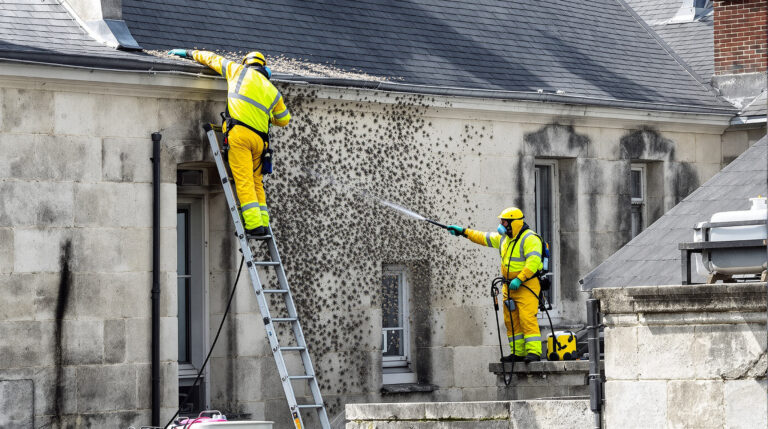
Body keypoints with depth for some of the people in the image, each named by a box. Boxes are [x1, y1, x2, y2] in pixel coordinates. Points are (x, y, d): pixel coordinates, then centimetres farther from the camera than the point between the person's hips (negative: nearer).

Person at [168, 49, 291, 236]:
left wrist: (189, 53, 40)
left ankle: (254, 224, -19)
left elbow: (213, 59, 26)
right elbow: (284, 119, 32)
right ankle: (263, 222, 4)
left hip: (239, 133, -4)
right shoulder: (273, 91, 21)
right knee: (256, 182, 13)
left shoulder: (240, 71, 13)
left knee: (244, 180, -10)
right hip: (259, 139, 4)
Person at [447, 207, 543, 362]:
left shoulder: (530, 239, -14)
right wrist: (463, 232, 20)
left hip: (527, 285, -9)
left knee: (527, 319, -17)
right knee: (511, 321, 6)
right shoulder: (504, 238, 14)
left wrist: (519, 279, -27)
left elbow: (533, 261, -23)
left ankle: (534, 352, -19)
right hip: (509, 286, 9)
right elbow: (484, 238, 24)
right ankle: (518, 353, 10)